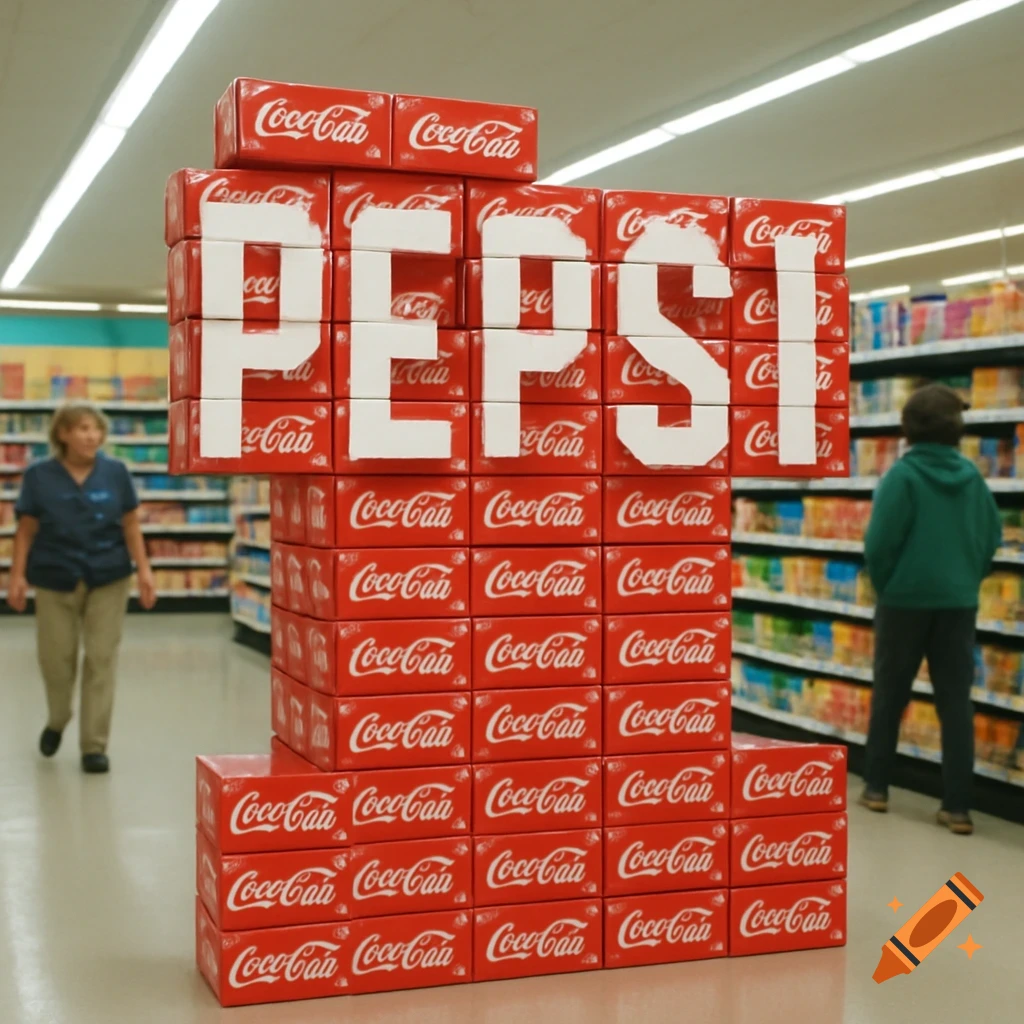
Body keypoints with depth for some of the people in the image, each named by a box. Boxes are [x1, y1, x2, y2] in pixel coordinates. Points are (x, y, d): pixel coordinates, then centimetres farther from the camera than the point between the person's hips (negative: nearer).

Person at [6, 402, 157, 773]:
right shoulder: (39, 476, -1)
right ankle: (57, 721, 37)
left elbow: (131, 525, 3)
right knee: (56, 658, 6)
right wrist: (17, 575, -6)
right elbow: (26, 530, 1)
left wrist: (144, 569, -3)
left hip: (108, 579, 0)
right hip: (55, 579, 0)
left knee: (101, 660, -1)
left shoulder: (115, 472, 0)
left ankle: (94, 745, 8)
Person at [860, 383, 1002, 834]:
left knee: (889, 695, 12)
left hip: (906, 599, -3)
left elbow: (880, 542, -14)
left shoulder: (902, 475, -12)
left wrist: (882, 585, 3)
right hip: (958, 602, 3)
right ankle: (957, 807, 4)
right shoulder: (972, 475, 1)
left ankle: (876, 787, 21)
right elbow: (993, 535, 7)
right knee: (956, 701, 5)